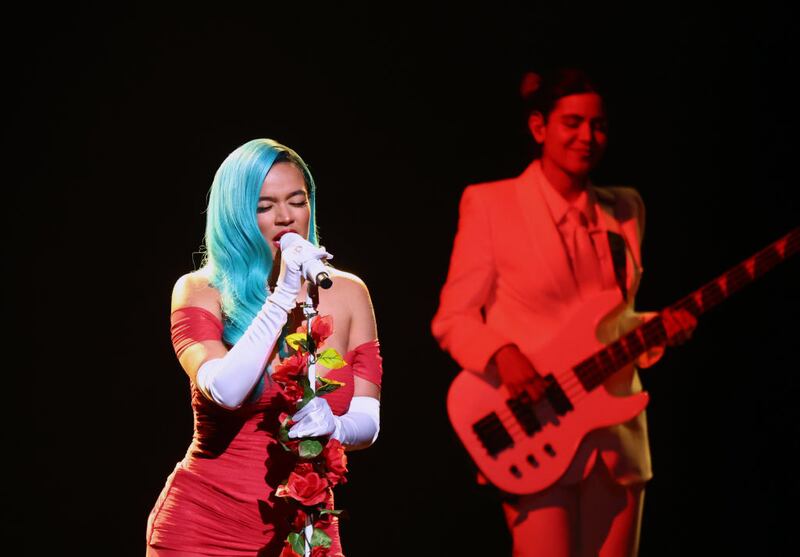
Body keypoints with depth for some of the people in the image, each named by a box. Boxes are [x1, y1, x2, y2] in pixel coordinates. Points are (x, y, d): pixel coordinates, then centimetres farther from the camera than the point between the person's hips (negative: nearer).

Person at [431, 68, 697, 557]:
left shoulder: (625, 209, 12)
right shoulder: (490, 204, -2)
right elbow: (453, 319, -1)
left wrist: (658, 329, -1)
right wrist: (502, 355, -20)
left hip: (616, 438, 5)